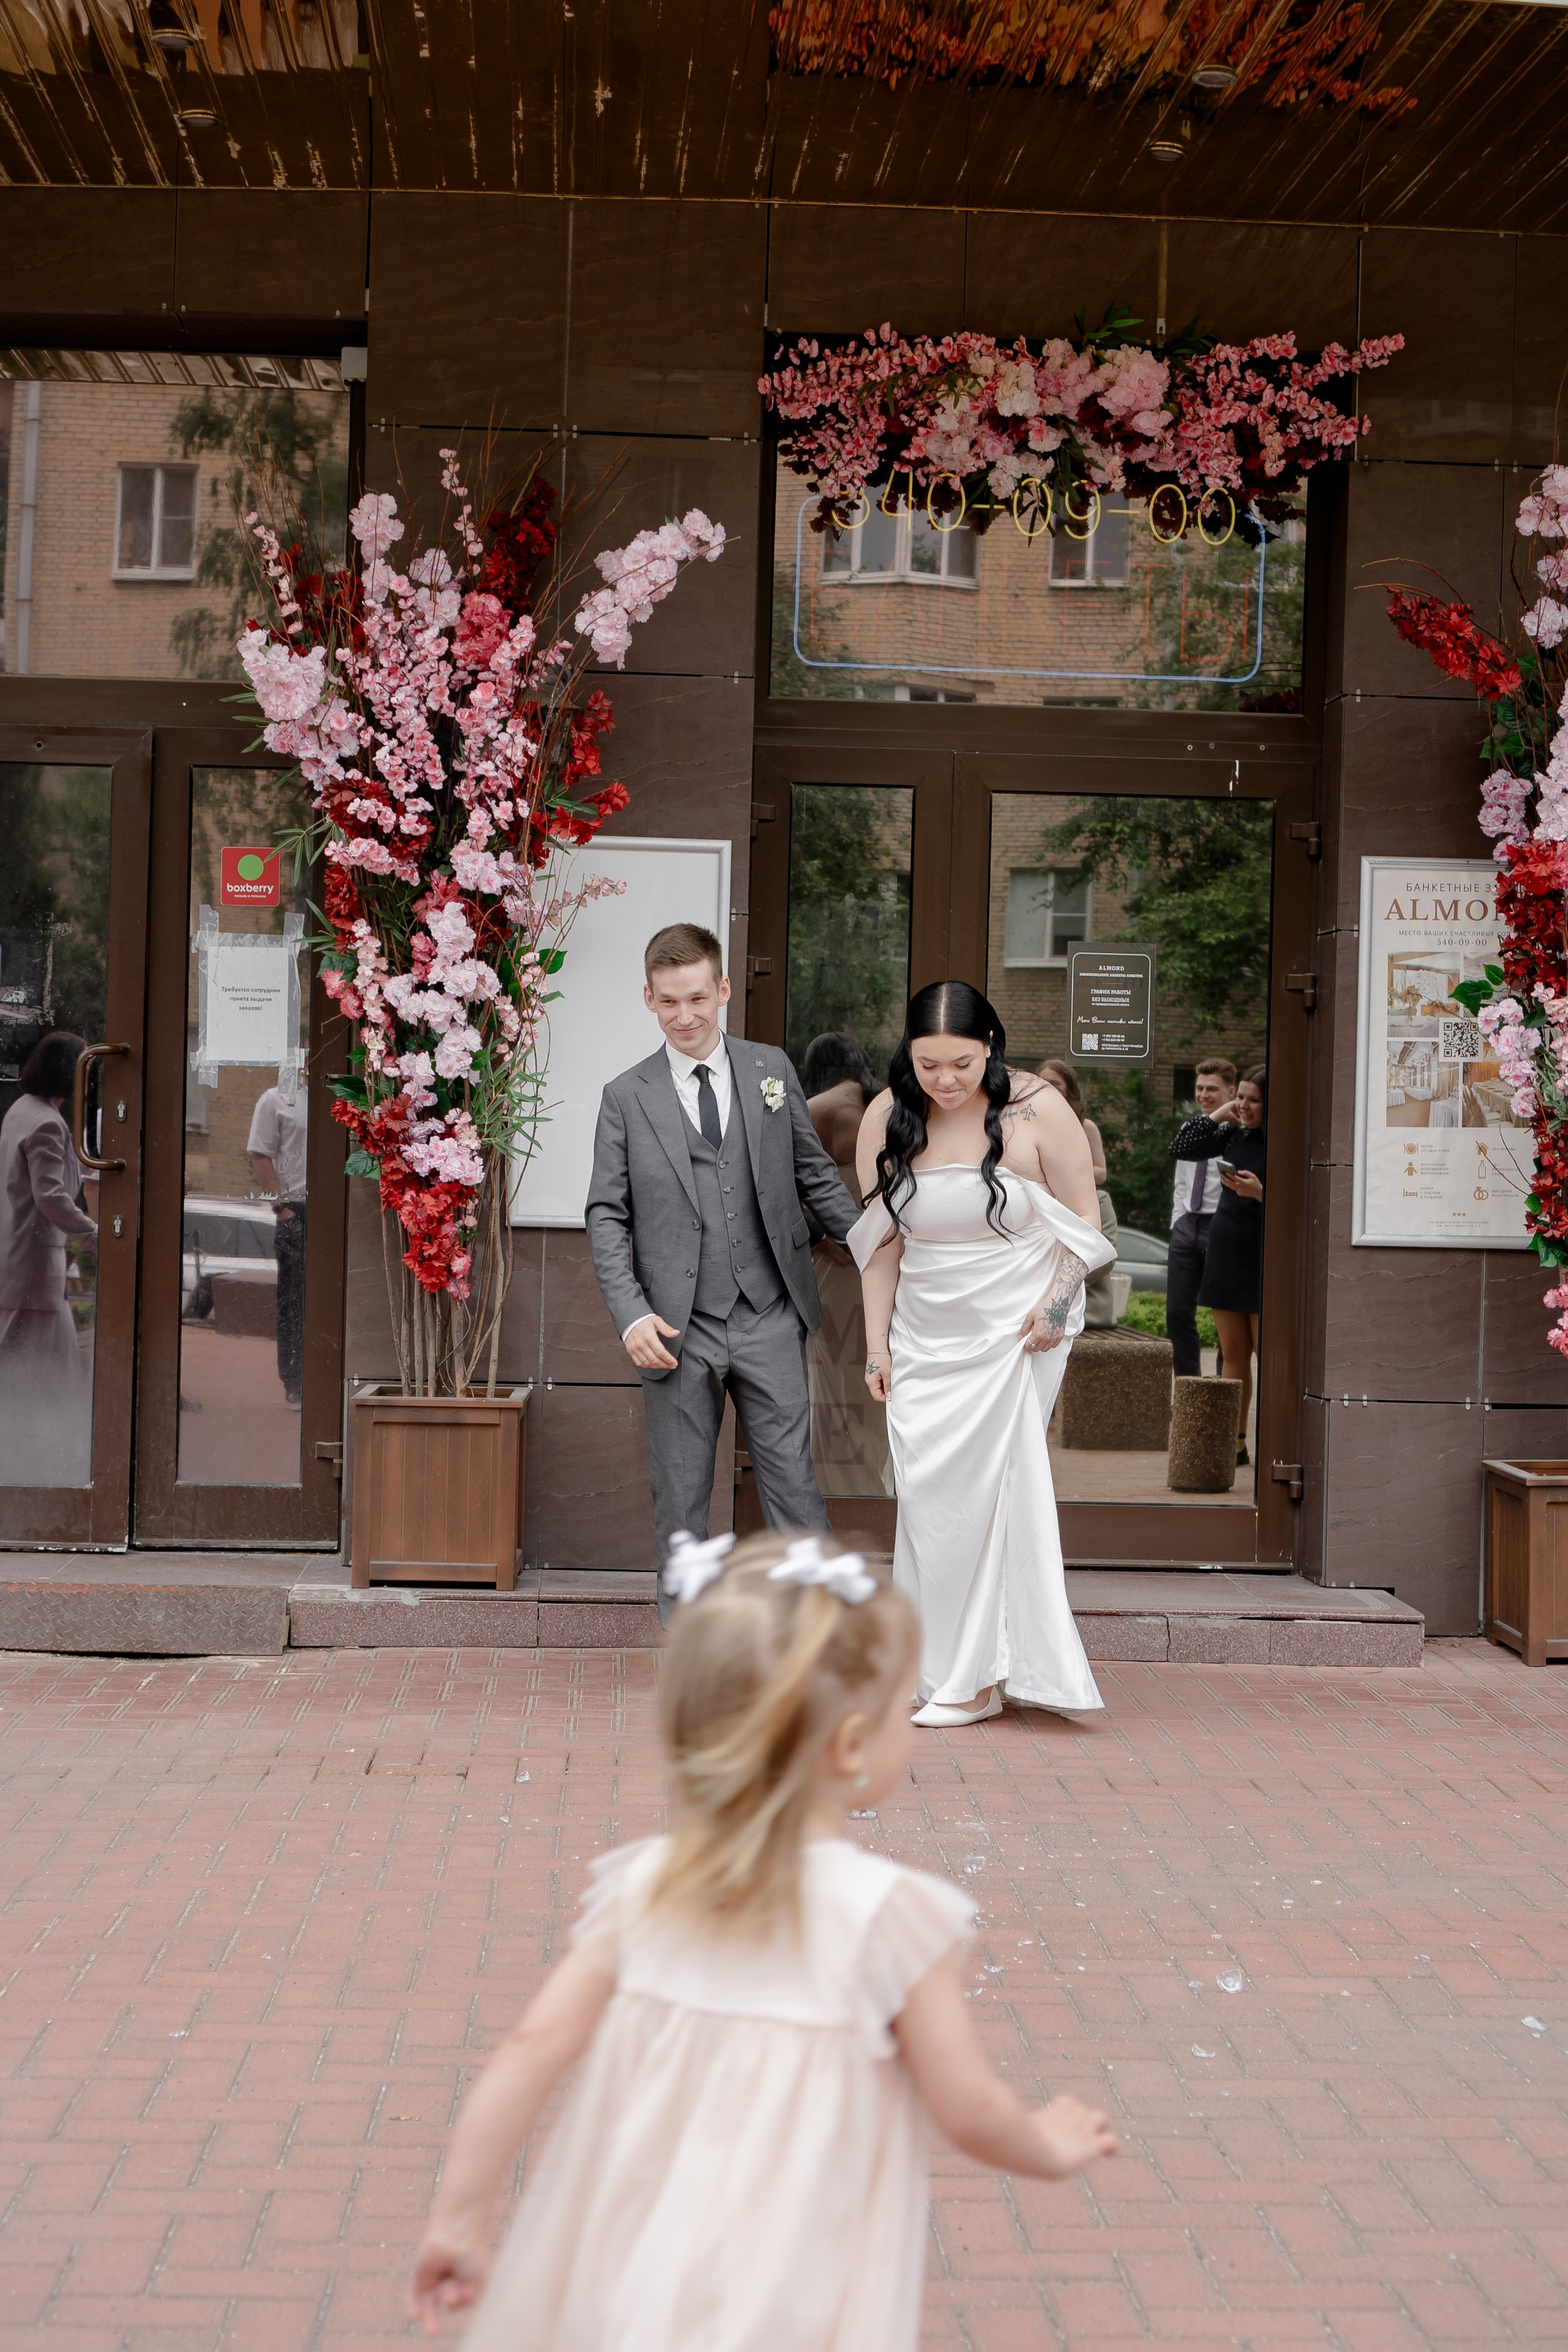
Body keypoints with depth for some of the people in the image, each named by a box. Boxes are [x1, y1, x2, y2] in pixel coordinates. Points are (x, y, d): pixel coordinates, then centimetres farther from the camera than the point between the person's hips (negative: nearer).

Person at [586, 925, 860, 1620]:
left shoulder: (771, 1071, 7)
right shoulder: (627, 1098, 3)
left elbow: (816, 1177, 14)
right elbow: (606, 1216, 1)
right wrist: (631, 1315, -11)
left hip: (770, 1323, 1)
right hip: (679, 1331, -1)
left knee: (794, 1486, 1)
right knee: (681, 1497, 7)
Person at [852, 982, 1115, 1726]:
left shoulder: (1037, 1110, -10)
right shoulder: (888, 1117, -1)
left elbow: (1082, 1224, -1)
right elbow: (882, 1240, 6)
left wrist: (1059, 1298, -16)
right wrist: (877, 1342, 4)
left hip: (1014, 1331, -3)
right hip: (923, 1337, 4)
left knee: (979, 1486, -6)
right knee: (925, 1493, 1)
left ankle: (974, 1681, 5)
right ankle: (935, 1669, 13)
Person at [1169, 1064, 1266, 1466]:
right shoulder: (1233, 1133, 8)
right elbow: (1180, 1150, 7)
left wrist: (1259, 1192, -27)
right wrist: (1217, 1115, 1)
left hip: (1265, 1256, -6)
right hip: (1226, 1251, 6)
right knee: (1233, 1354, 9)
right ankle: (1235, 1441, 14)